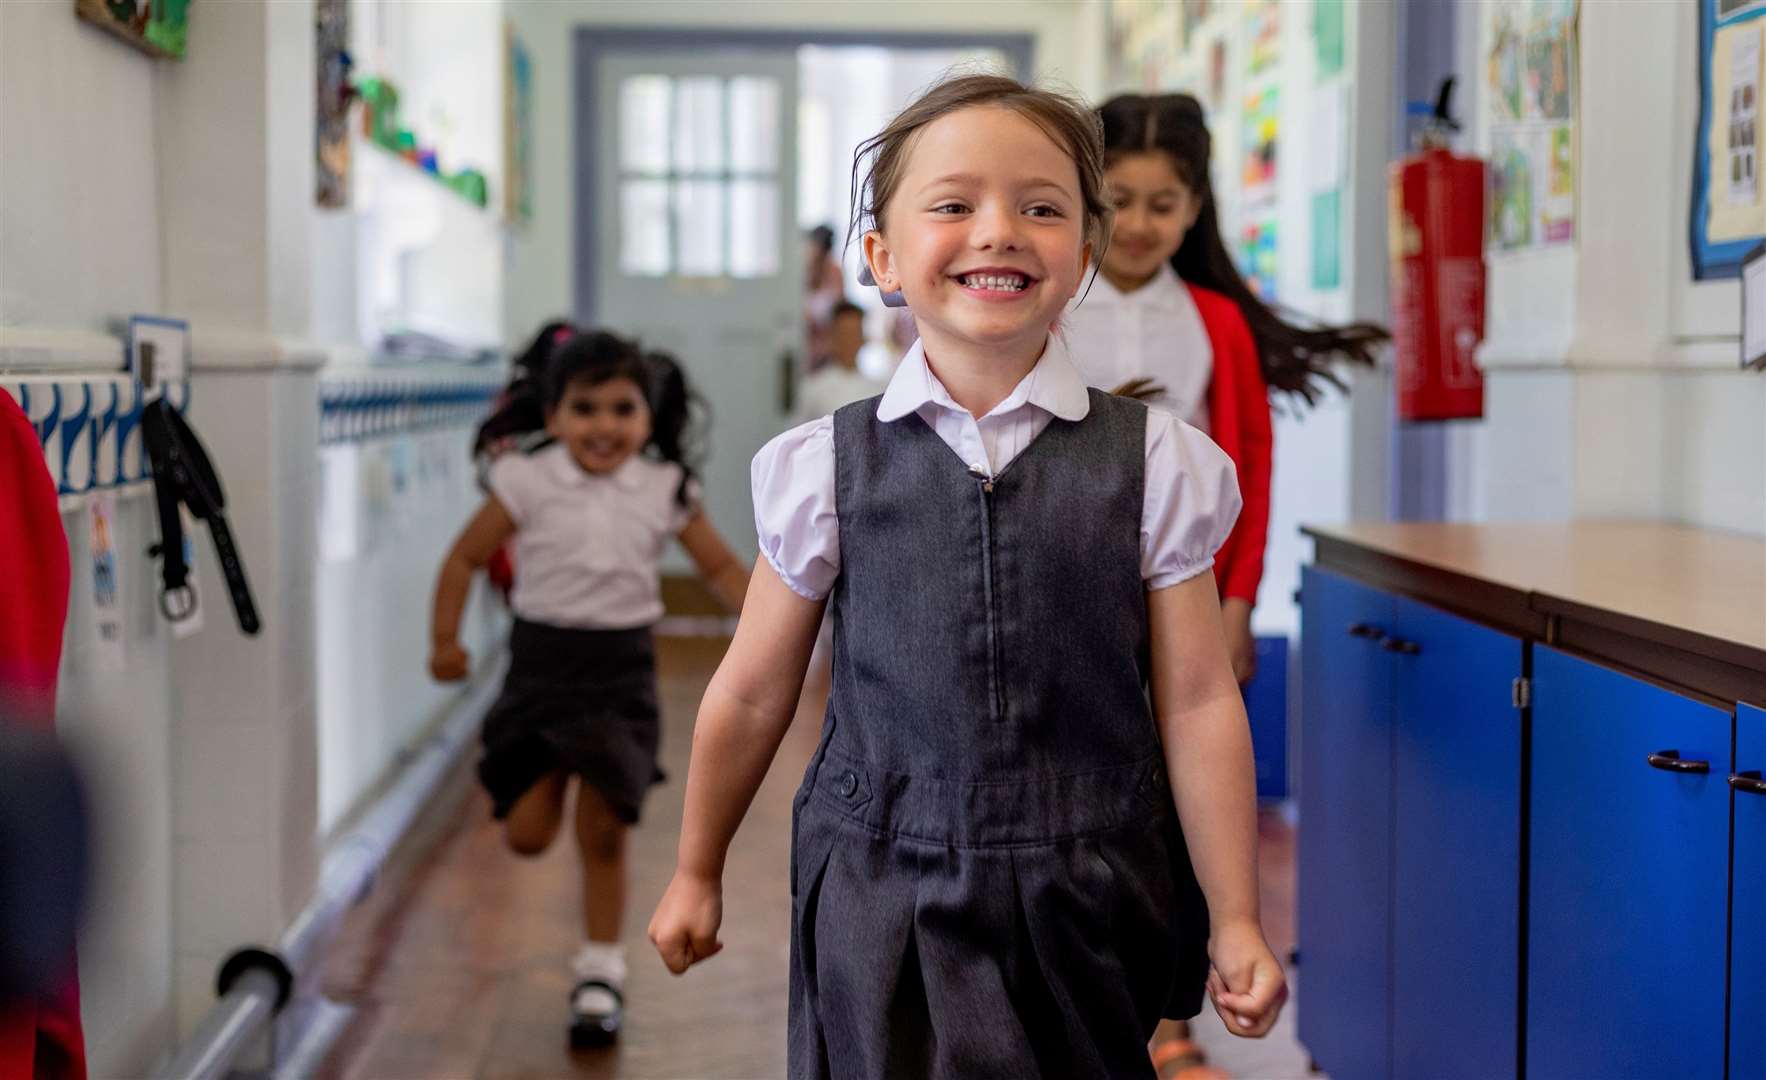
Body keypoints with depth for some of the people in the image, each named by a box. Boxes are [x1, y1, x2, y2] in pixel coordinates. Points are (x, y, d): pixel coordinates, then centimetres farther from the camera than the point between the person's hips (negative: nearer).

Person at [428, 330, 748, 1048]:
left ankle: (600, 975, 19)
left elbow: (720, 567, 7)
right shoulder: (529, 482, -6)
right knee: (527, 835, 1)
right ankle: (541, 786, 39)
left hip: (621, 671, 0)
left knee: (603, 834, 3)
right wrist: (445, 639, -7)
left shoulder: (665, 490, -2)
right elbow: (466, 558, 1)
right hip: (541, 663, 0)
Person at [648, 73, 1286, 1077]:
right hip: (882, 906, 0)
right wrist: (696, 875, 15)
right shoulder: (824, 466, -3)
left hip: (1086, 905, 0)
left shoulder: (1156, 461, -4)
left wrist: (1235, 921, -1)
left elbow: (1197, 700, -3)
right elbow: (753, 694, 6)